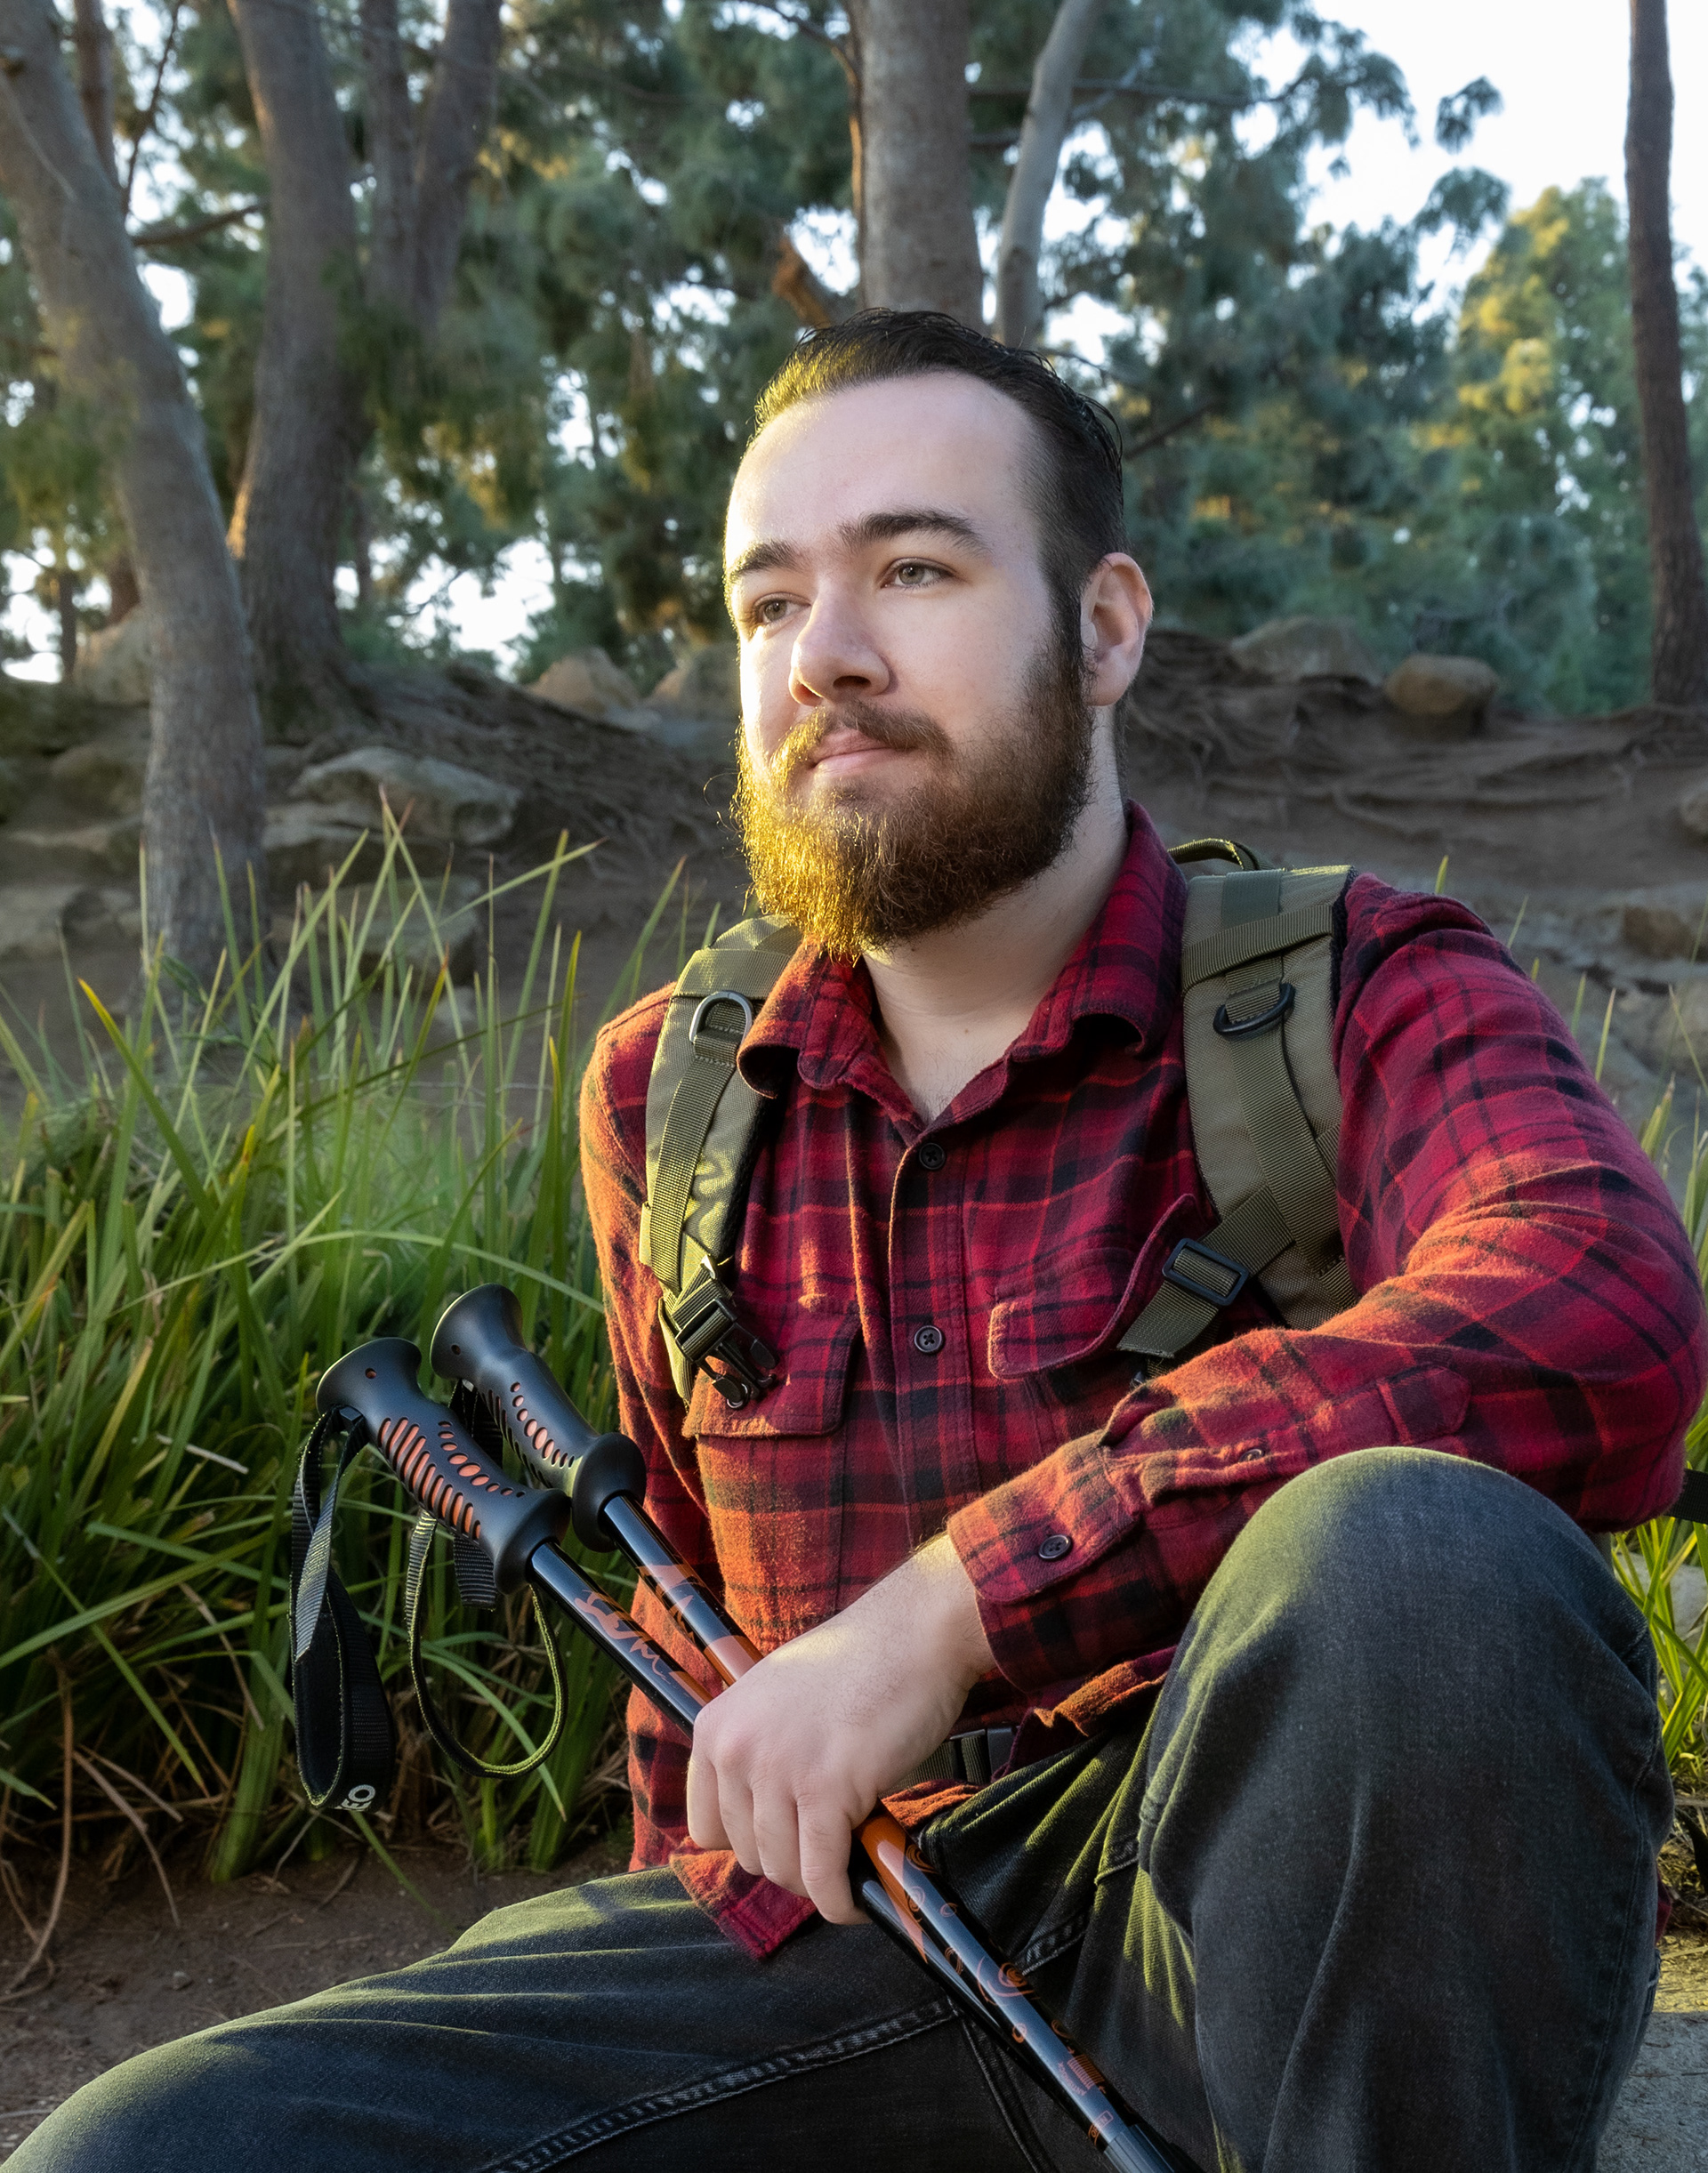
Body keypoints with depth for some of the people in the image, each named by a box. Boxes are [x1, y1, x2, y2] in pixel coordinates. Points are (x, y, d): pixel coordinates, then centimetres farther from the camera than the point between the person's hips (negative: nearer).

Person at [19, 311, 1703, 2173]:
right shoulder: (658, 1099, 10)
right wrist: (706, 1898, 13)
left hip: (1244, 1907, -2)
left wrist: (947, 1604, -29)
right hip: (823, 1937, 3)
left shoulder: (1361, 993, -5)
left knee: (1415, 1551, -36)